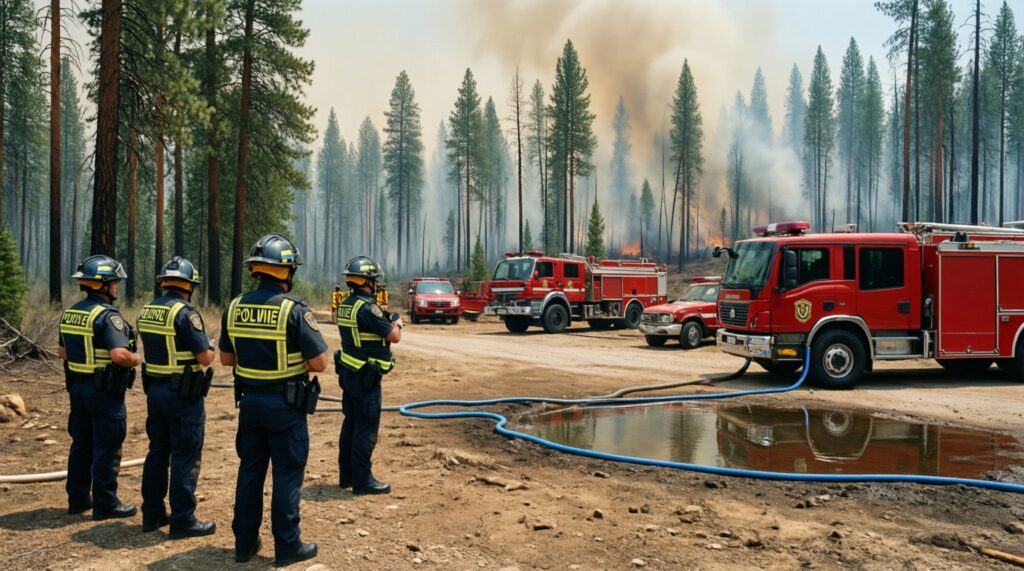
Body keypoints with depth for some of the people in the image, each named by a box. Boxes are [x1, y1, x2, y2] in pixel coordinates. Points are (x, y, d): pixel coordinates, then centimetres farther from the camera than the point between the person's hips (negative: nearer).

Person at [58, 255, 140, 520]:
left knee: (81, 444, 17)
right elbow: (119, 355, -29)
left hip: (77, 387, 8)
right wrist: (136, 360, -10)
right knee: (106, 449, 1)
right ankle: (105, 504, 7)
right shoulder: (107, 315, -19)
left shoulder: (70, 313, 8)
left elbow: (62, 352, 17)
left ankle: (77, 499, 26)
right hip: (105, 391, -8)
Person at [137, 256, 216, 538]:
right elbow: (205, 358, -18)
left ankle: (152, 514, 25)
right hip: (183, 395, -8)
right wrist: (211, 348, 2)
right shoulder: (185, 313, -18)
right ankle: (183, 520, 4)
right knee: (185, 457, -1)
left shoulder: (146, 311, 7)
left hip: (154, 390, 8)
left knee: (158, 451, 16)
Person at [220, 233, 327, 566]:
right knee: (287, 474, 5)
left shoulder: (235, 308, 0)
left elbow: (226, 358, 10)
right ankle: (287, 547, 12)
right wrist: (294, 360, 1)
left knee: (250, 470, 16)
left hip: (250, 400, 6)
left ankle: (245, 543, 24)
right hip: (286, 404, -5)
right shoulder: (294, 310, -17)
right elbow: (319, 362, -17)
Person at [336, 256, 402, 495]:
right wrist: (397, 323, 2)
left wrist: (386, 321, 12)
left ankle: (346, 475, 25)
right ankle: (362, 480, 3)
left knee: (351, 423, 16)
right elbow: (394, 336, -18)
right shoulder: (367, 307, -21)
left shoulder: (346, 305, 8)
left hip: (348, 372, 10)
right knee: (366, 429, -2)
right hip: (366, 377, -9)